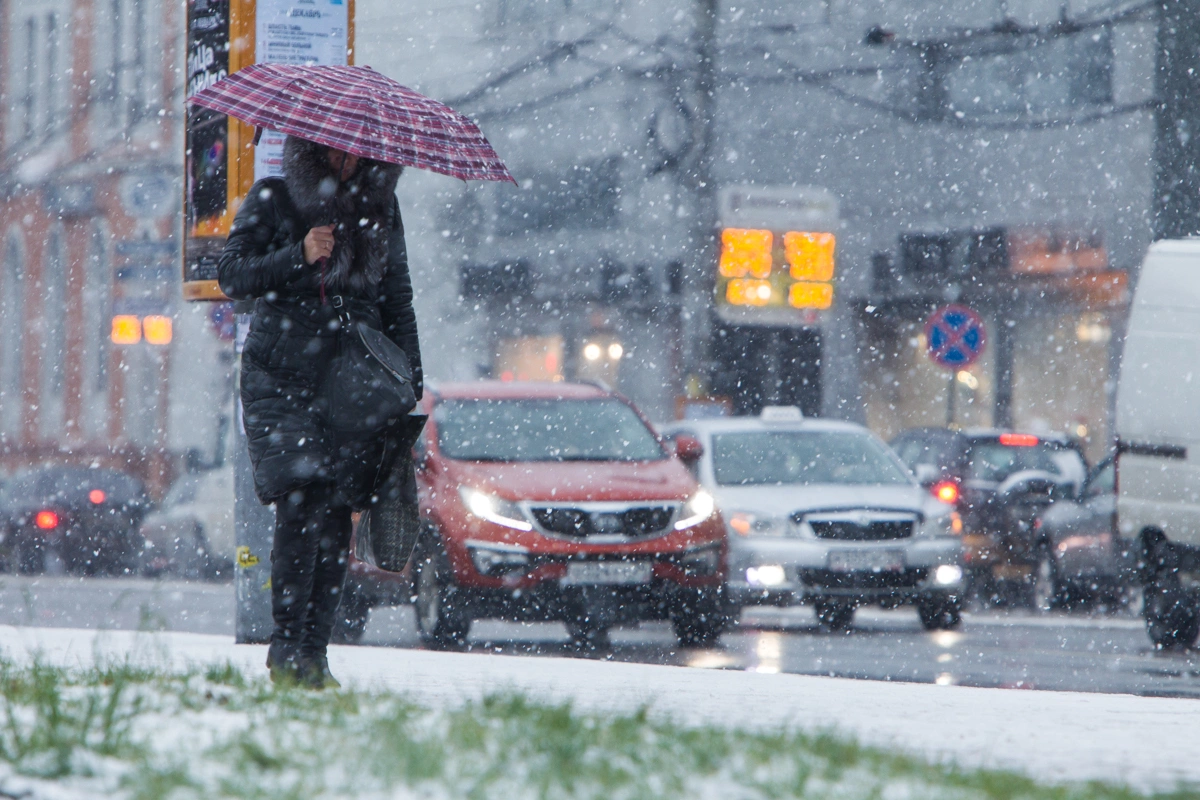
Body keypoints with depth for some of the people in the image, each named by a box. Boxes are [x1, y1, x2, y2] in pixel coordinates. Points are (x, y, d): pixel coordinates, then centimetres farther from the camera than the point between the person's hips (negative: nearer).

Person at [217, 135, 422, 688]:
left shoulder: (379, 207, 14)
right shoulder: (272, 200, 4)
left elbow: (397, 299, 19)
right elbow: (230, 274, -3)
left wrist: (409, 385, 12)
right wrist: (298, 257, -18)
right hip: (282, 378, -3)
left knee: (335, 518, -5)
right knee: (300, 507, -16)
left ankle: (314, 653, -2)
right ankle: (286, 648, -11)